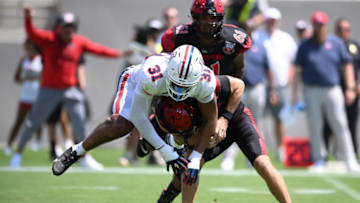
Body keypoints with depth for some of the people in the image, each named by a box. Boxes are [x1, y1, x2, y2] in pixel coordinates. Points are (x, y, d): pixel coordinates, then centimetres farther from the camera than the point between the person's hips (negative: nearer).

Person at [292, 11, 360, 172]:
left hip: (333, 90, 0)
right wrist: (295, 92, 0)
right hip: (312, 91, 0)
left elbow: (347, 66, 8)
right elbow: (297, 69, 6)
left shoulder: (336, 43, 8)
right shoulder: (305, 46, 7)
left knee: (340, 125, -4)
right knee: (315, 127, 1)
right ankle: (319, 160, 9)